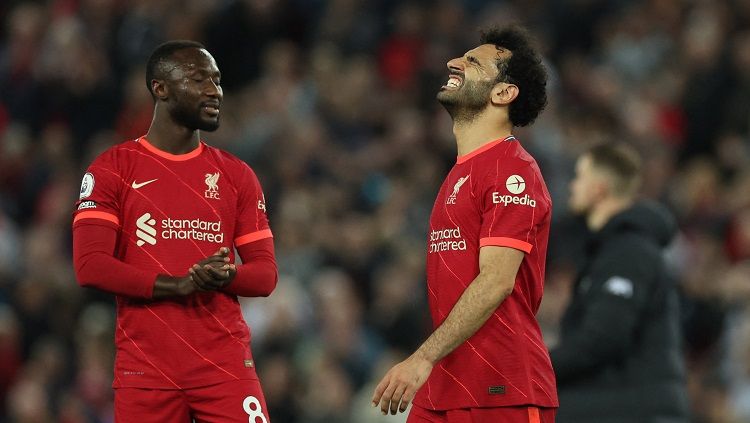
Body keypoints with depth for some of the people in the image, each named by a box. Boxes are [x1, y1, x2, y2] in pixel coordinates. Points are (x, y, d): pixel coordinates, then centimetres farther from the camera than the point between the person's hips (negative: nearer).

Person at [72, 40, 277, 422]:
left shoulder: (236, 176, 12)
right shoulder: (112, 169, 2)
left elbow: (266, 274, 10)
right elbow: (90, 267, -9)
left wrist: (227, 275, -14)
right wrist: (179, 285, -18)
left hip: (226, 364, 2)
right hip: (145, 369, -2)